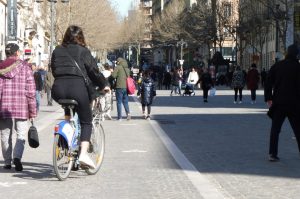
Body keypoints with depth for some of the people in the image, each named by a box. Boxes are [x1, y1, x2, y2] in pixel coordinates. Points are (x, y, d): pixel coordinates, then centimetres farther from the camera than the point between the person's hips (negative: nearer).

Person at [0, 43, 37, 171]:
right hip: (21, 108, -2)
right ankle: (17, 157, -17)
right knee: (21, 134, 3)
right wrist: (32, 111, 2)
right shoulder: (25, 67, 0)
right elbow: (31, 91, -3)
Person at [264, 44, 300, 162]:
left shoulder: (277, 66, 4)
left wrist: (268, 98, 4)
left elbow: (268, 83, 2)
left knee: (275, 129, 6)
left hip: (278, 103, 2)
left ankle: (272, 154, 0)